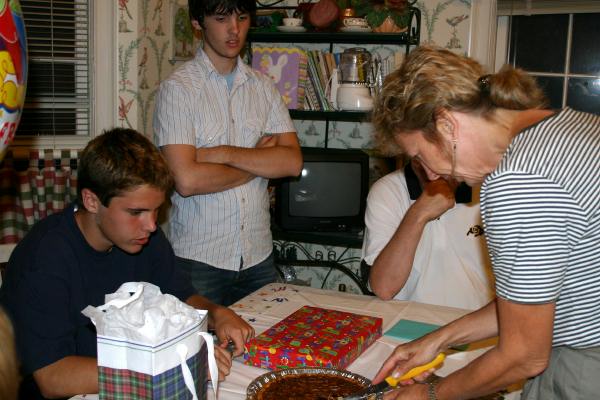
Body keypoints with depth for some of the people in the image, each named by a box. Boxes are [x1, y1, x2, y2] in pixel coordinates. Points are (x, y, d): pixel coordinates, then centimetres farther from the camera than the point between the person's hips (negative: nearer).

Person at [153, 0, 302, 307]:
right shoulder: (177, 88, -8)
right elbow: (187, 180, -19)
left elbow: (293, 161, -4)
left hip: (259, 255, 4)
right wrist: (260, 160, -7)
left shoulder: (263, 87, 7)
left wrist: (225, 153, -16)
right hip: (199, 258, -4)